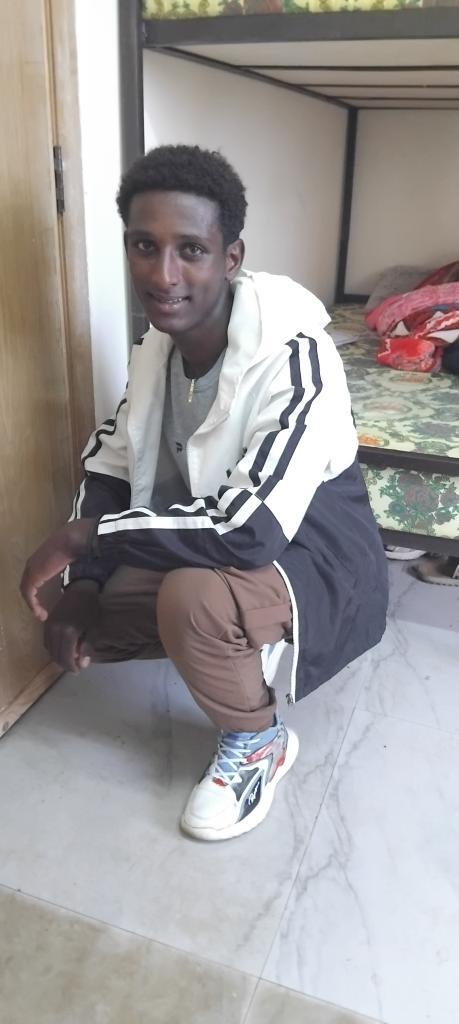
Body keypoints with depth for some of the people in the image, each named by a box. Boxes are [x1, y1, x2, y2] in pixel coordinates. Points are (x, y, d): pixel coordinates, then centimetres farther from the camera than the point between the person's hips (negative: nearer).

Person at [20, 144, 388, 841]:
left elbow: (251, 532, -35)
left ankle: (259, 743, -5)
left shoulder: (293, 358, -28)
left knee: (192, 599, -36)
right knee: (71, 634, -3)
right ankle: (224, 649, 17)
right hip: (210, 552, 7)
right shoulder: (156, 349, -5)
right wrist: (81, 583, -10)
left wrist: (83, 535, -26)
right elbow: (109, 469, 4)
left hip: (316, 564, -6)